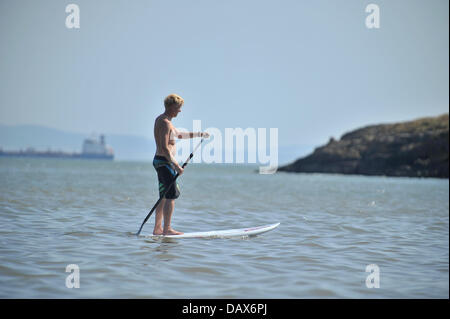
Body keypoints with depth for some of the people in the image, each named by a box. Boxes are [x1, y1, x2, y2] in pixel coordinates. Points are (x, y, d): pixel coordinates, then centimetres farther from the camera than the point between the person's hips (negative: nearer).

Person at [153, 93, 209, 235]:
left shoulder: (160, 120, 16)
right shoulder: (165, 123, -16)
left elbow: (178, 134, 28)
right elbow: (164, 148, -24)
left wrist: (199, 134, 27)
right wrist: (176, 165, -23)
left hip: (160, 160, 10)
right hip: (165, 161, -10)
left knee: (164, 196, 13)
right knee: (171, 196, -7)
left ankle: (157, 229, 15)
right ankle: (167, 229, -6)